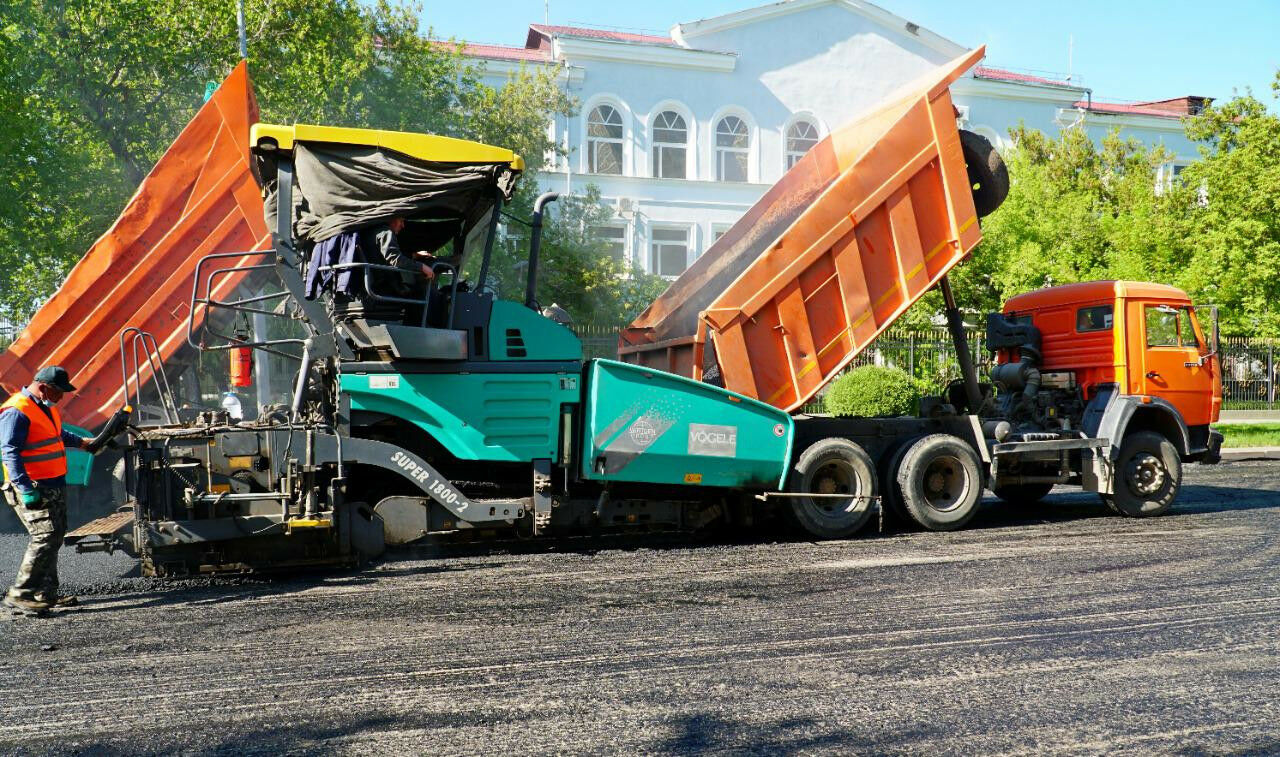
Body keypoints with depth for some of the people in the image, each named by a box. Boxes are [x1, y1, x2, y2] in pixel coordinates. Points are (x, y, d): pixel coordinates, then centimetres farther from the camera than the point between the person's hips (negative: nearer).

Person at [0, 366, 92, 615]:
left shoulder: (47, 407, 15)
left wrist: (81, 442, 25)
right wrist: (26, 490, -27)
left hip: (54, 486, 10)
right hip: (33, 489, -10)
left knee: (54, 538, 12)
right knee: (45, 537, -15)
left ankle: (46, 593, 20)